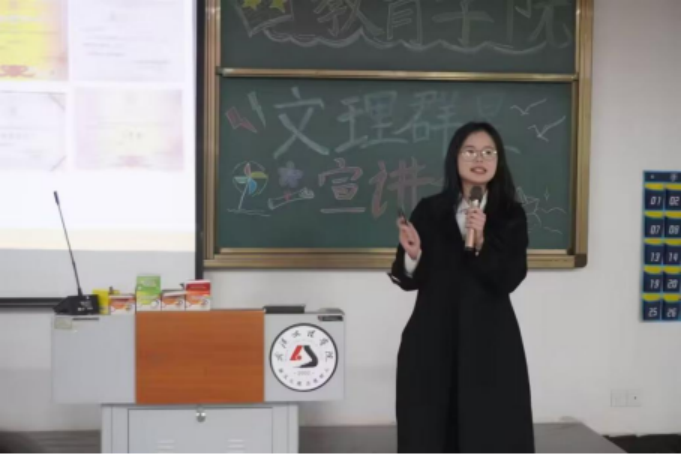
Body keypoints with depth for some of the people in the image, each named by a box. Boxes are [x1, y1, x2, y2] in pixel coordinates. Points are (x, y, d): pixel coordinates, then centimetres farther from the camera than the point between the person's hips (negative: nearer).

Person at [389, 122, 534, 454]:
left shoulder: (511, 215, 2)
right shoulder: (429, 210, 2)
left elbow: (509, 279, -8)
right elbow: (410, 281, 2)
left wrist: (482, 242, -21)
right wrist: (412, 254, -19)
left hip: (489, 342, 0)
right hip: (433, 340, 1)